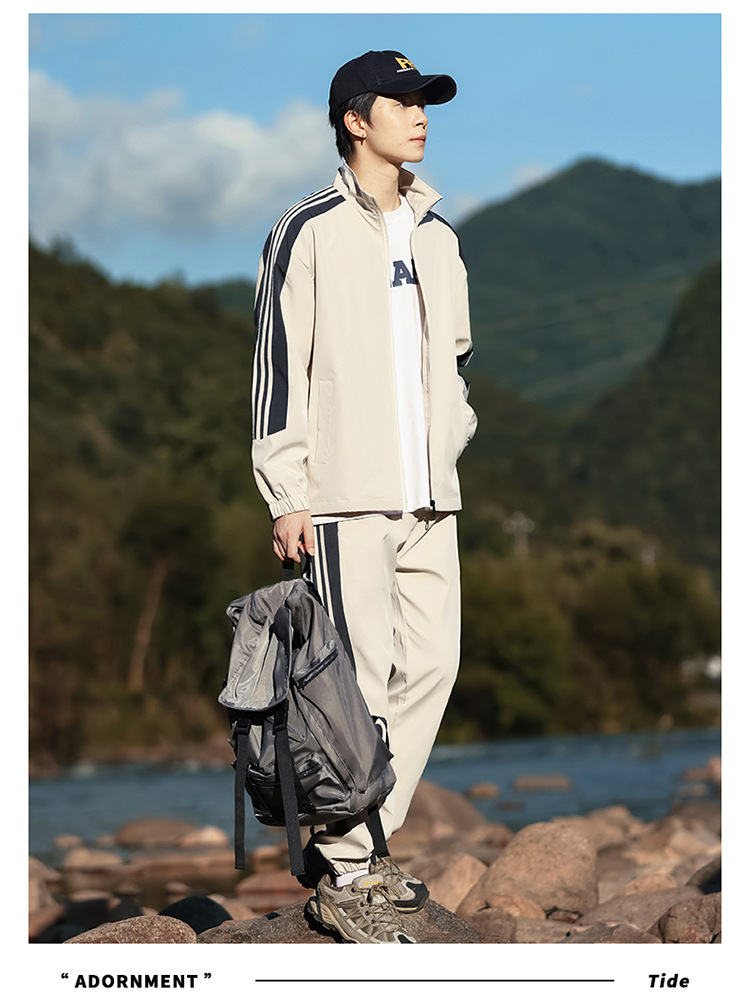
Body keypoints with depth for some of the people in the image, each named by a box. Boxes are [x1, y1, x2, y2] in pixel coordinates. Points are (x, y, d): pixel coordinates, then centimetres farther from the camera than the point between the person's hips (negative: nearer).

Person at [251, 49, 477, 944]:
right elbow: (278, 364, -7)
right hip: (347, 497, -7)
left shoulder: (437, 234, 17)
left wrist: (450, 447, 14)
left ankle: (358, 847, 15)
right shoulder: (310, 232, -4)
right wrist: (287, 495, -11)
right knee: (363, 678, -9)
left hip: (428, 498, 7)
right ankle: (340, 877, -1)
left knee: (431, 667, 4)